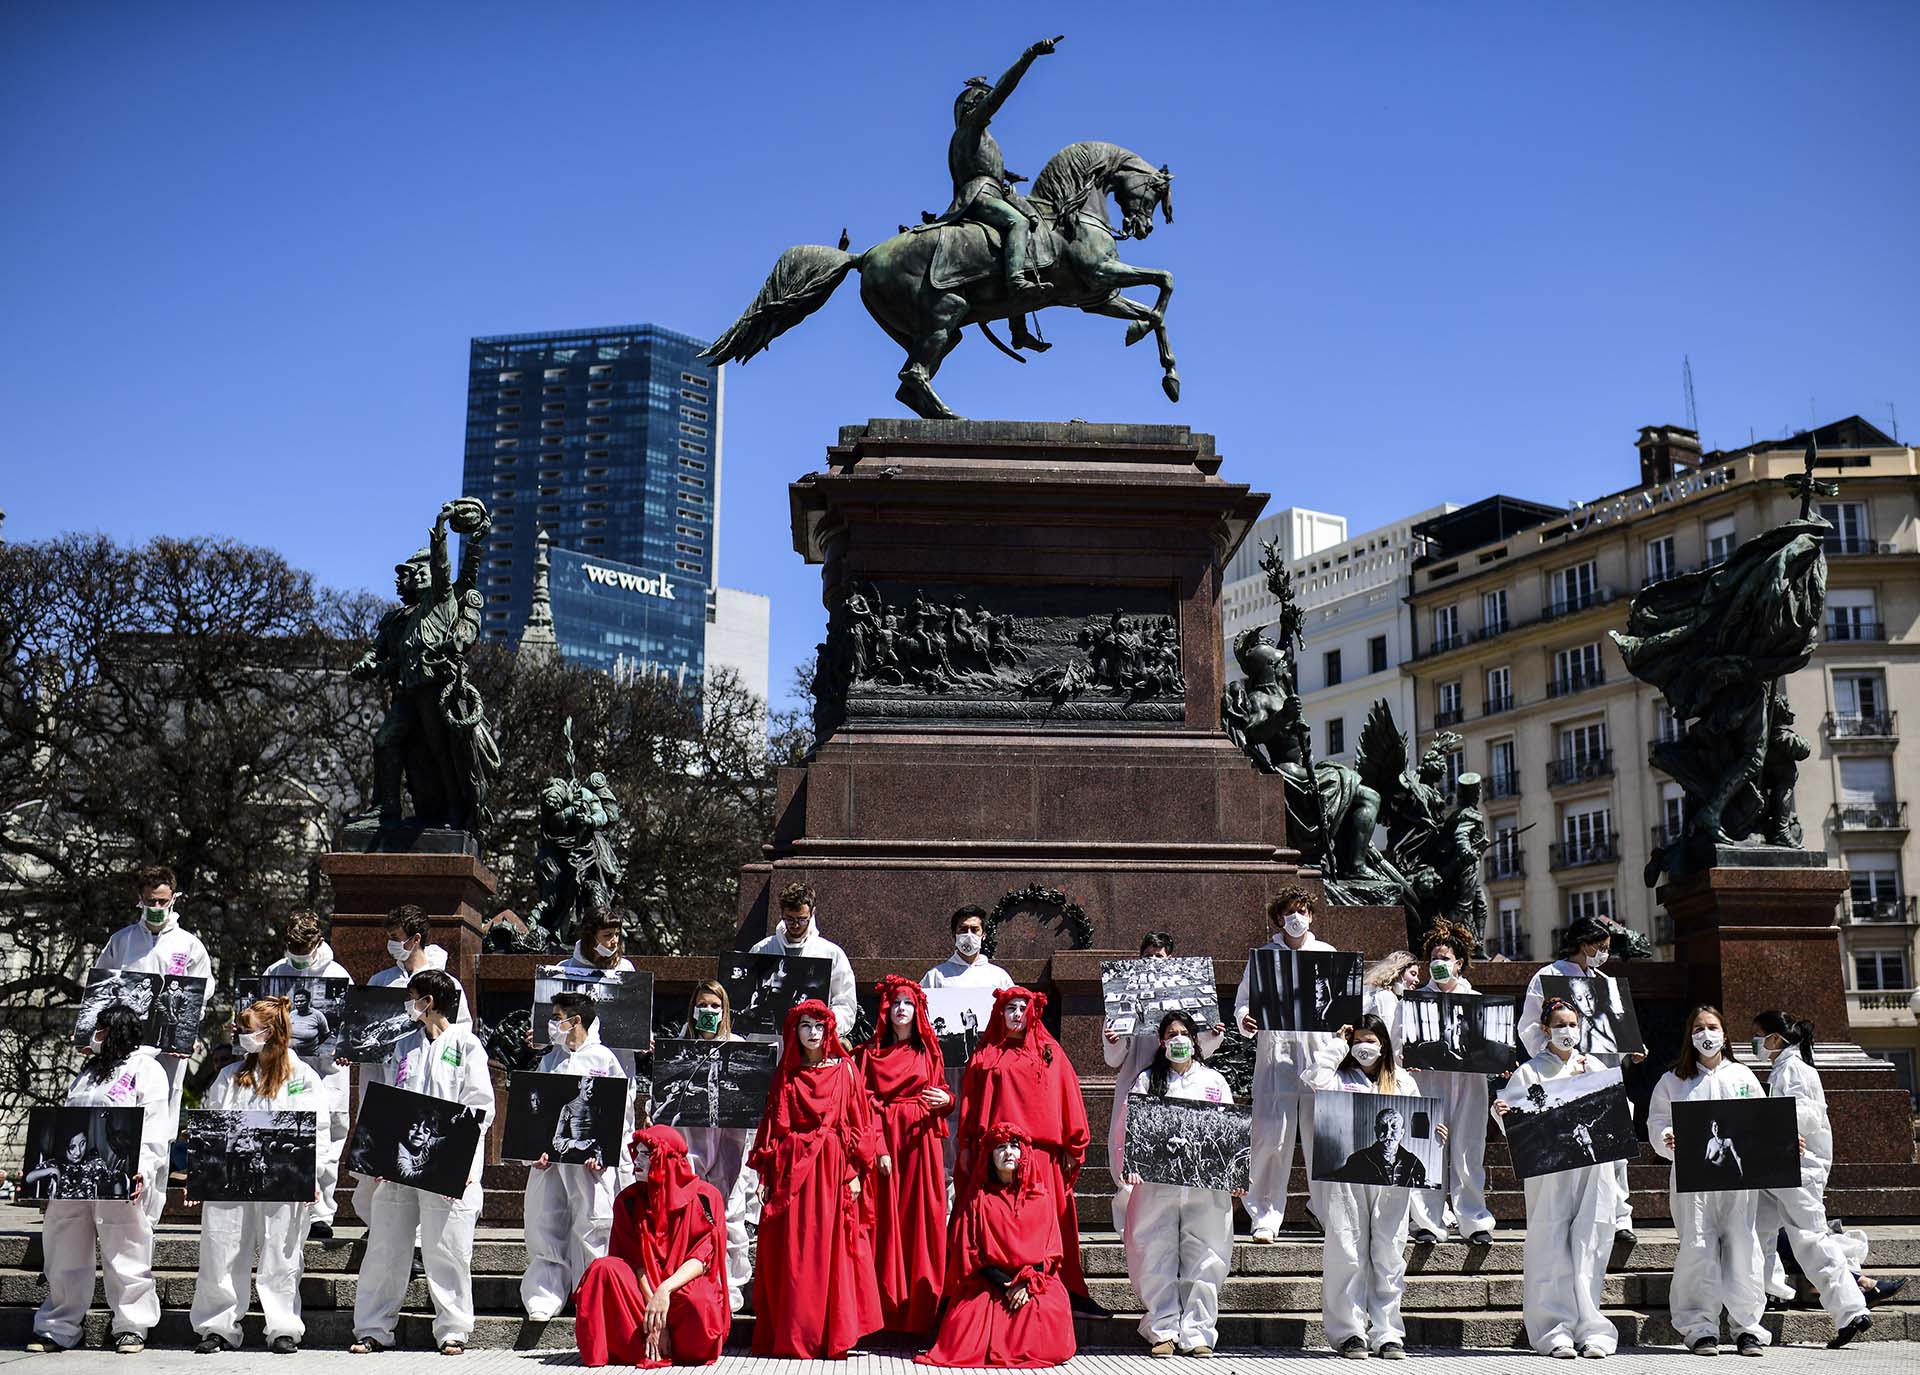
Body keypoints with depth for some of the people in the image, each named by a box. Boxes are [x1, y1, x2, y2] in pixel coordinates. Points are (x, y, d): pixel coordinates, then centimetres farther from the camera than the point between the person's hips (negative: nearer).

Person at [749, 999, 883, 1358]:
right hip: (791, 1169, 2)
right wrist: (765, 1174, 3)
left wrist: (855, 1172, -4)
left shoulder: (845, 1071, 5)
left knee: (830, 1247, -2)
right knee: (791, 1253, 0)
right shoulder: (786, 1075, 10)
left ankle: (834, 1335, 5)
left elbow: (859, 1123, 3)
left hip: (832, 1170, -1)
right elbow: (772, 1127, 9)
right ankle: (792, 1337, 6)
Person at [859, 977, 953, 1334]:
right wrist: (878, 1147, -12)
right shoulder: (872, 1053, 6)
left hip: (921, 1141, 1)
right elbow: (866, 1103, -1)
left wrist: (946, 1100, -8)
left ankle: (920, 1307, 3)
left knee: (922, 1215, -2)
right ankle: (888, 1304, 2)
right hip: (885, 1136, -1)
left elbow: (941, 1093, 16)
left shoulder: (929, 1052, 13)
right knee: (887, 1216, -3)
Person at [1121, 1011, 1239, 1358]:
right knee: (1157, 1257, -2)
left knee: (1203, 1258, -2)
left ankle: (1196, 1332, 4)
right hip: (1156, 1182, -1)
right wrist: (1131, 1165, -12)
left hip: (1206, 1184, 1)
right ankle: (1163, 1331, 6)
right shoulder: (1147, 1080, 12)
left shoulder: (1214, 1082, 16)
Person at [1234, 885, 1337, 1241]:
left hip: (1320, 1052, 2)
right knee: (1271, 1135, -8)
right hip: (1275, 1054, -2)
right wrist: (1244, 1020, -14)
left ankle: (1330, 1210, 18)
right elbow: (1243, 999, 8)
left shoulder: (1328, 954, 15)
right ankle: (1265, 1217, -1)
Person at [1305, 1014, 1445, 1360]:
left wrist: (1434, 1134, -4)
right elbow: (1316, 1080, -11)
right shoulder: (1342, 1079, 10)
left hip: (1391, 1179, 2)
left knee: (1389, 1258, 2)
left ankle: (1387, 1334, 7)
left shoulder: (1403, 1082, 17)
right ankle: (1350, 1332, 3)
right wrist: (1336, 1045, 1)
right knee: (1348, 1254, -2)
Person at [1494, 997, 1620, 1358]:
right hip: (1548, 1169, -2)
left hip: (1592, 1168, 2)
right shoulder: (1529, 1072, 7)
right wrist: (1501, 1112, -17)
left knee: (1589, 1247, -1)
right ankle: (1556, 1330, -1)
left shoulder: (1594, 1067, 15)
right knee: (1551, 1249, -5)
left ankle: (1591, 1329, 2)